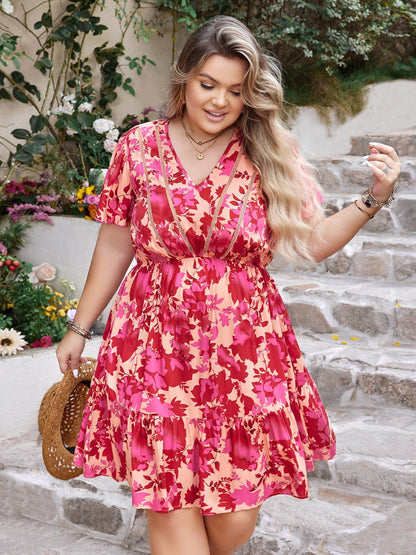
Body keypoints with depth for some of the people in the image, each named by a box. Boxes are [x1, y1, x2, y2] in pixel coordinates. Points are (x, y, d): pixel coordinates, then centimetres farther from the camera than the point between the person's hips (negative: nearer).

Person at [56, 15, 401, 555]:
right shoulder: (139, 147, 1)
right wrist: (79, 330, 14)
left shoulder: (268, 157, 2)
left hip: (245, 352, 1)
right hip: (157, 348, 0)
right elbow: (114, 247, 9)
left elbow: (314, 242, 3)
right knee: (171, 505, 0)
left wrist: (374, 198, -11)